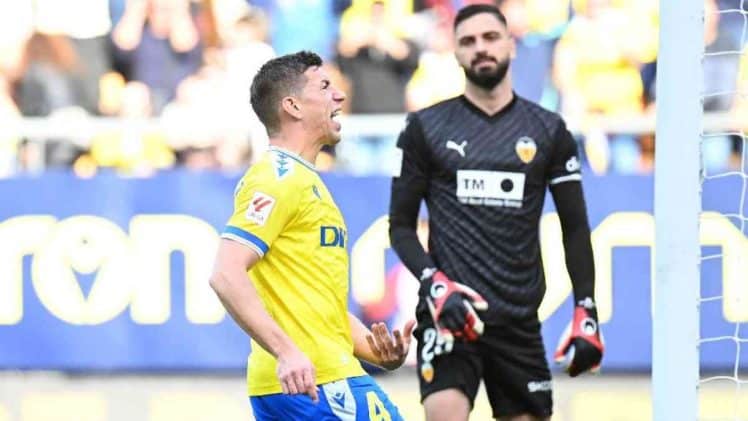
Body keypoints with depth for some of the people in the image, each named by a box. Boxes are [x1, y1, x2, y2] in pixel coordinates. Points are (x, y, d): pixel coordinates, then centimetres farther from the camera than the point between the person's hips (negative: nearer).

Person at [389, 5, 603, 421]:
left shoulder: (548, 131, 8)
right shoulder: (425, 128, 4)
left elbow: (575, 228, 11)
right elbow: (401, 226, 5)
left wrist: (586, 313, 3)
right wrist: (434, 284, -13)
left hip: (519, 319, 3)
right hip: (450, 310, -3)